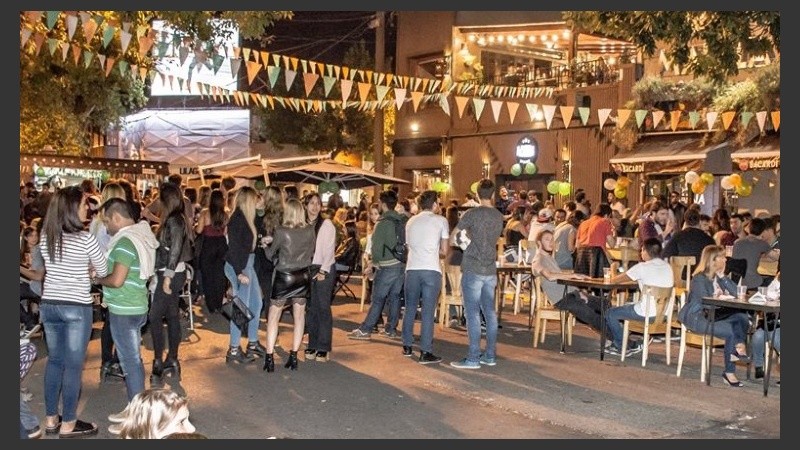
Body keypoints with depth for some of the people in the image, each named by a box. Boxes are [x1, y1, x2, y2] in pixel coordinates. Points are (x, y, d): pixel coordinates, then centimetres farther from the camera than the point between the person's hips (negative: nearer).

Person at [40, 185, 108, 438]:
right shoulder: (85, 239, -16)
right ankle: (68, 424, 11)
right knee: (73, 364, 3)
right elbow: (103, 271, -4)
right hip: (77, 307, -6)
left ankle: (51, 419, 25)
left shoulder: (45, 236, 2)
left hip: (49, 304, 6)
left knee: (54, 361, 17)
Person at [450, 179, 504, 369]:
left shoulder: (472, 214, -9)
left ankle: (473, 357, -2)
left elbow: (454, 234, -3)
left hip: (473, 270, -6)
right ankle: (490, 355, 17)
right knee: (489, 312, 11)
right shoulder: (499, 216, 7)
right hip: (491, 270, 6)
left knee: (473, 313, -4)